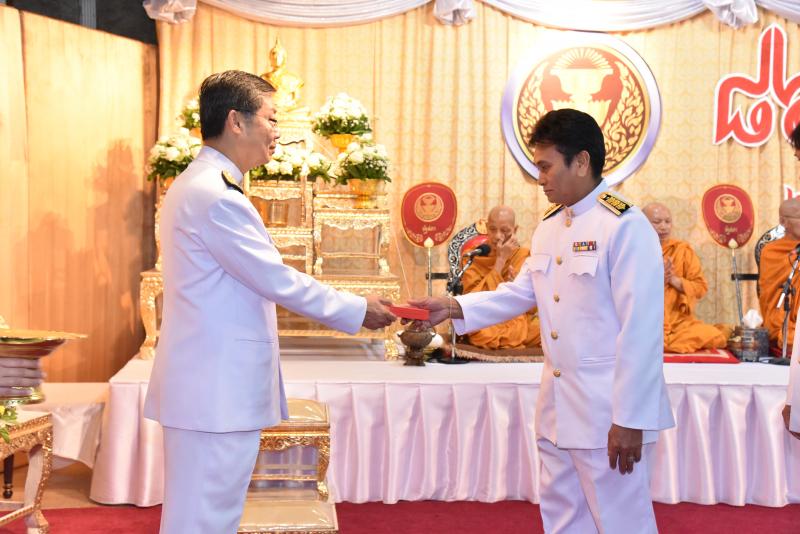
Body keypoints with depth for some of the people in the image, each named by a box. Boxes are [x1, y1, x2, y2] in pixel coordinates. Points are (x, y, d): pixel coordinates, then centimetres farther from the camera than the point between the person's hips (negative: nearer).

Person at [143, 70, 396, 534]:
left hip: (208, 386, 11)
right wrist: (357, 310, -6)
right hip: (217, 391, -11)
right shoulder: (216, 195, -19)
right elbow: (276, 280, -17)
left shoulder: (198, 185, 15)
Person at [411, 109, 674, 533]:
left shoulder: (625, 226, -16)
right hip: (559, 405, 8)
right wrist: (453, 308, 2)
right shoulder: (549, 227, 10)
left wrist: (630, 419, -18)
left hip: (608, 409, -8)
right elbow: (521, 293, 17)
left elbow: (640, 331, -19)